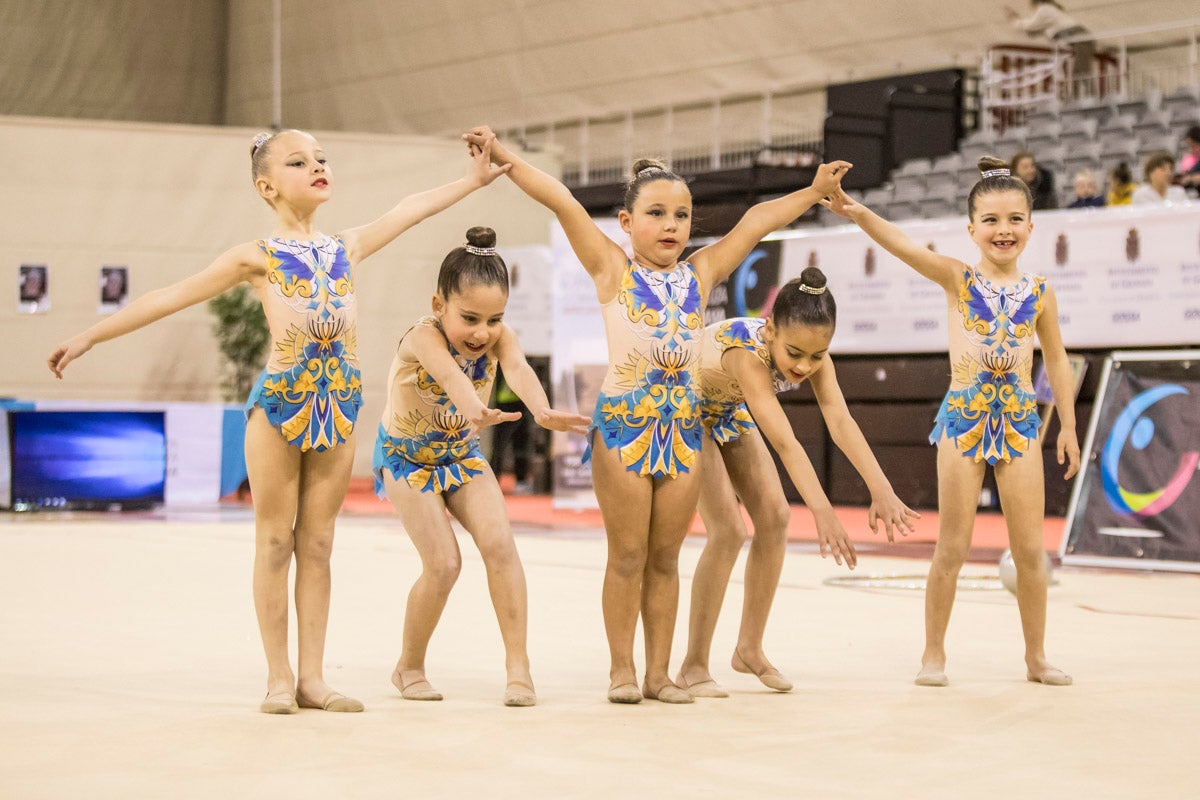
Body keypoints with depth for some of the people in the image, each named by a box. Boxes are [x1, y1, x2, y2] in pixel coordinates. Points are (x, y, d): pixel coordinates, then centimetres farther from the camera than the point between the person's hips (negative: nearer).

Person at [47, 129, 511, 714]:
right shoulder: (257, 256, 0)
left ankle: (312, 676, 10)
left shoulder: (346, 248, 11)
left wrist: (470, 181, 31)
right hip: (278, 400, -3)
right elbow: (173, 296, 1)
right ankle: (279, 677, 8)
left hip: (340, 402, 4)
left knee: (317, 545, 6)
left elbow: (410, 209, 24)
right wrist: (92, 335, 0)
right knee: (275, 541, 2)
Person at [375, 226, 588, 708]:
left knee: (499, 544, -15)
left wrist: (542, 411, -66)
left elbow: (518, 369, -43)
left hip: (462, 453, 4)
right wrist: (475, 411, -78)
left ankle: (518, 664, -9)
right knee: (443, 563, -12)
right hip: (407, 457, -4)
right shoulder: (424, 338, -32)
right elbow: (450, 374, -55)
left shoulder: (498, 338, -20)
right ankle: (409, 667, 10)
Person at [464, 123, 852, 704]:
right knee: (627, 555, 1)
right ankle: (622, 670, 11)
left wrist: (813, 192, 16)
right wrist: (502, 156, -9)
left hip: (684, 424, 4)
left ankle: (659, 672, 14)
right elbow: (561, 202, -5)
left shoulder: (699, 275, 11)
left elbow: (757, 221, 16)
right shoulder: (612, 269, 1)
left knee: (665, 557, 8)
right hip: (622, 421, -3)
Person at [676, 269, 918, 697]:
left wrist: (880, 488, -47)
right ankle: (693, 666, -7)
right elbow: (784, 442, -50)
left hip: (729, 411, 7)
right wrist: (821, 511, -59)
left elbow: (840, 420, -34)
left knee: (774, 516, -2)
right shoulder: (745, 352, -42)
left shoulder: (811, 349, -22)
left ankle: (750, 649, 12)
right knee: (728, 529, -16)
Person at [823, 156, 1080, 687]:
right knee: (953, 546, 1)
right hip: (963, 417, -2)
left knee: (1030, 547, 4)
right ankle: (934, 656, 13)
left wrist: (1068, 426, 12)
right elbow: (902, 245, -20)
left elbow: (1056, 361, 13)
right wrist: (859, 213, -36)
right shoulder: (957, 279, -4)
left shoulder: (1039, 293, 4)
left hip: (1020, 420, 2)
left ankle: (1036, 658, 17)